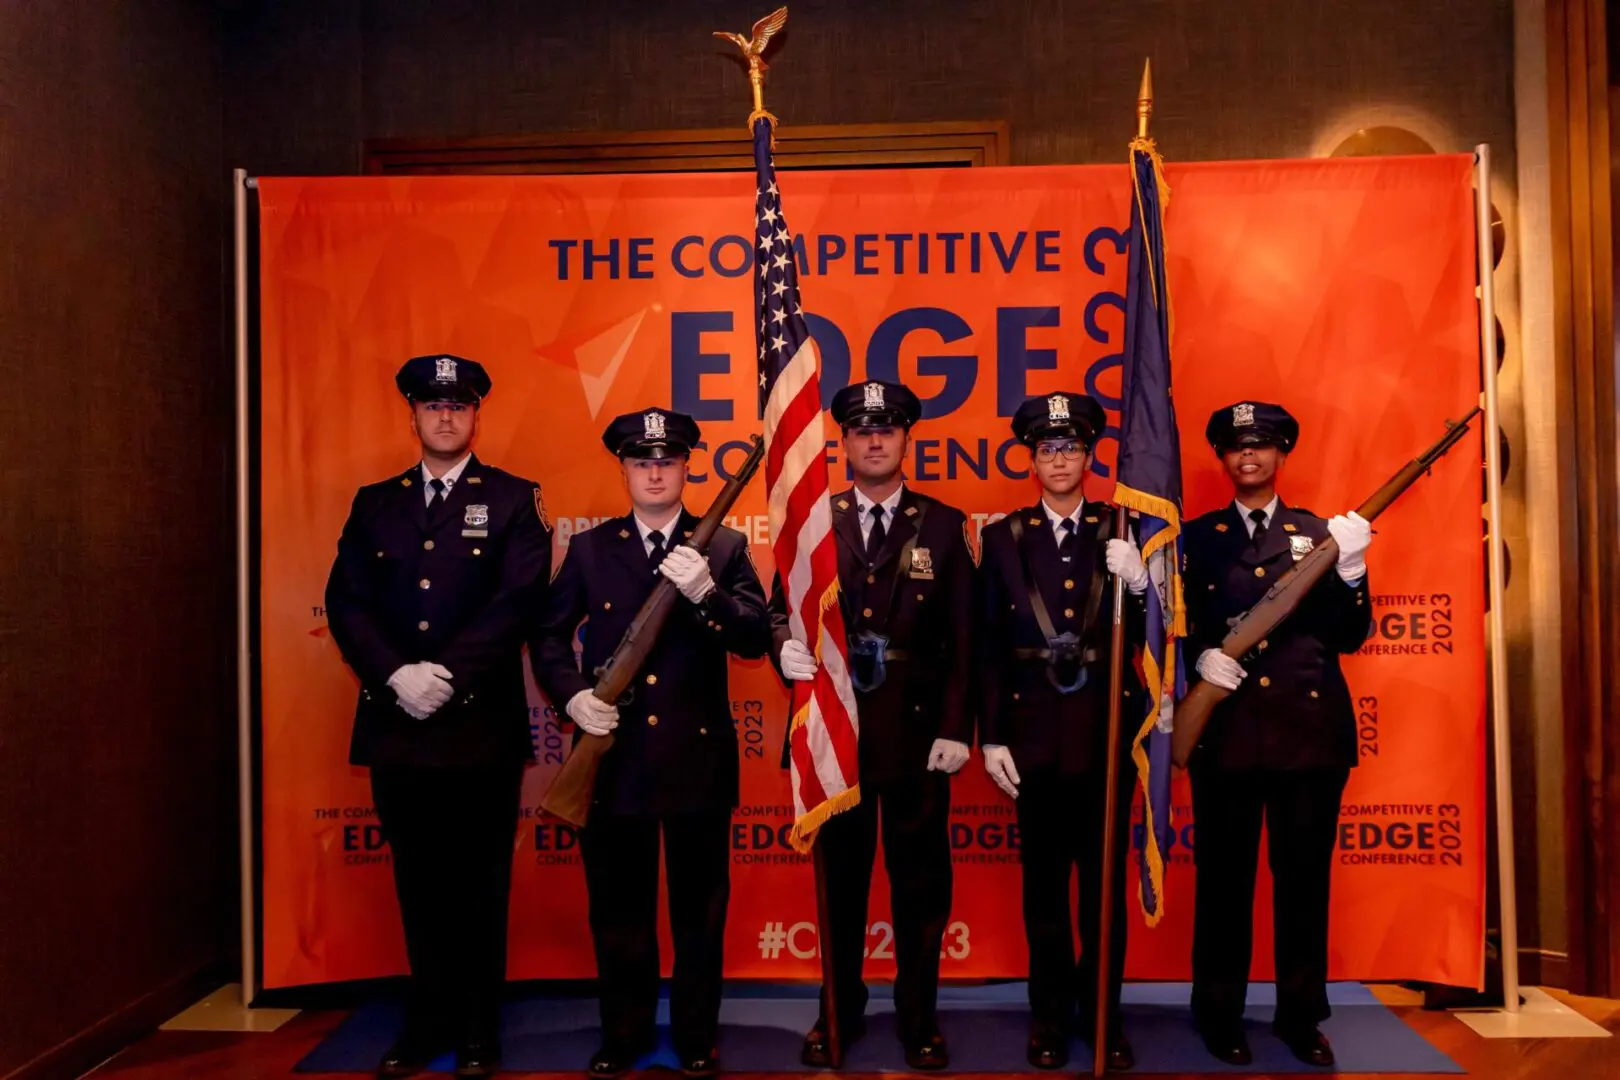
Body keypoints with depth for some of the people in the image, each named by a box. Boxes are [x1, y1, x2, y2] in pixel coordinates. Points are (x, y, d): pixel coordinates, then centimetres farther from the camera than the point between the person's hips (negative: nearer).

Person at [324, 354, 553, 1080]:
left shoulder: (513, 499, 2)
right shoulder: (374, 502, 12)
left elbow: (517, 599, -9)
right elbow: (345, 602, 3)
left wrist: (447, 676, -16)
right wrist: (396, 675, -12)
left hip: (482, 723, -3)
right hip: (395, 723, 3)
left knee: (478, 883, 6)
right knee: (418, 881, 13)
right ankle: (430, 1021, 28)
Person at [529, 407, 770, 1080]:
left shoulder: (724, 547, 2)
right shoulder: (589, 549, 6)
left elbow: (755, 639, -9)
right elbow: (549, 635, 7)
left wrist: (706, 592, -25)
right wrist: (572, 695, -10)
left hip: (698, 755, -1)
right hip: (615, 754, 1)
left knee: (699, 910, 10)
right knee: (618, 909, 13)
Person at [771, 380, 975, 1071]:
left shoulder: (943, 525, 4)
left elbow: (963, 637, 0)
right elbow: (782, 609, 1)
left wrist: (956, 728, -7)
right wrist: (787, 647, -22)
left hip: (916, 730, 0)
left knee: (920, 878, 9)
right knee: (839, 876, 12)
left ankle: (919, 1016, 26)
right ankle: (839, 1012, 29)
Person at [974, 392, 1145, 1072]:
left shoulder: (1120, 535, 3)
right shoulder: (1003, 538, 3)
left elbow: (1144, 640, -1)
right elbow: (988, 646, 1)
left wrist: (1137, 585, -20)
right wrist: (990, 738, -2)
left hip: (1107, 729, 0)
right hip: (1035, 732, 0)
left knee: (1106, 879, 10)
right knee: (1044, 881, 10)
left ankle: (1104, 1012, 27)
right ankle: (1051, 1016, 26)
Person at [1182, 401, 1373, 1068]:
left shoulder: (1319, 533, 11)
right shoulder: (1196, 537, 9)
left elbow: (1349, 638, 5)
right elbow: (1176, 623, 6)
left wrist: (1350, 571, -10)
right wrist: (1202, 655, -14)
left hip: (1311, 728, 1)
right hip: (1227, 728, -1)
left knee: (1305, 876, 8)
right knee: (1224, 877, 5)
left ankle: (1301, 1016, 24)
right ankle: (1219, 1014, 18)